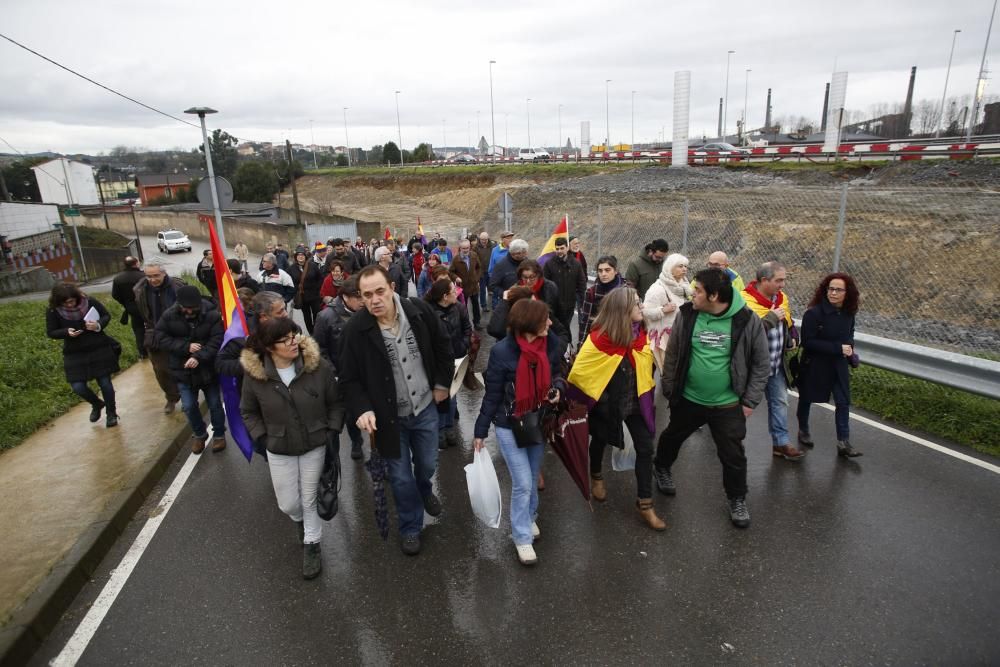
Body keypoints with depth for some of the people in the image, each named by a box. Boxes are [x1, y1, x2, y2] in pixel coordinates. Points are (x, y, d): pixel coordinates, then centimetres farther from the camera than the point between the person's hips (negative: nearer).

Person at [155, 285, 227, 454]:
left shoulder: (212, 315, -17)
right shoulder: (169, 315, -9)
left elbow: (216, 342, -21)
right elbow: (161, 339, -10)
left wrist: (199, 357, -34)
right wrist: (186, 347, -22)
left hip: (208, 370, -2)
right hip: (184, 371, 2)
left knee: (215, 404, 11)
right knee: (189, 406, 9)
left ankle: (219, 434, 33)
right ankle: (199, 433, 34)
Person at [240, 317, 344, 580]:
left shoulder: (319, 366, -17)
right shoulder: (254, 374, -14)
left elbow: (336, 403, -4)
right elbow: (248, 412, 3)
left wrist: (331, 432, -9)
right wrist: (264, 438, -5)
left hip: (314, 445, -1)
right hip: (279, 450, 1)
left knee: (309, 499, 11)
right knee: (288, 504, 12)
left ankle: (311, 545, 37)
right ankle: (303, 522, 49)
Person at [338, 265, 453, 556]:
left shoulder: (420, 311, -14)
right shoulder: (356, 330, -20)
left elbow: (442, 346, 3)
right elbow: (349, 379, -10)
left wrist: (442, 383, 2)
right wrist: (362, 409, -24)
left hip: (425, 407, 2)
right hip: (389, 416, -2)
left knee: (428, 464, 22)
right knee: (401, 477, 13)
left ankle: (424, 491, 58)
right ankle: (410, 527, 38)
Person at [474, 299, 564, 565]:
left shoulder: (550, 344, -11)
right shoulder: (502, 351, -23)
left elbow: (556, 374, 10)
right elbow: (492, 395, -13)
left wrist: (558, 389, -13)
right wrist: (481, 431, -7)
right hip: (509, 425, -4)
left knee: (533, 478, 20)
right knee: (522, 483, -2)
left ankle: (528, 517, 46)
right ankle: (522, 537, 19)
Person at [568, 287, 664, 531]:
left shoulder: (640, 333, -9)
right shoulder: (600, 338, -25)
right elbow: (580, 369, -17)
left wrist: (646, 392, 8)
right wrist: (577, 400, -9)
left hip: (635, 401, 4)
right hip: (607, 402, -4)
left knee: (645, 448, 2)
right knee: (600, 440, 19)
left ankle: (645, 504, 15)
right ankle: (596, 478, 50)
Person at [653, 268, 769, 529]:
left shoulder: (747, 320, -16)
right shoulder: (687, 314, -11)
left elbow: (761, 363, -5)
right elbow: (672, 354, 0)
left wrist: (750, 400, -6)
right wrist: (668, 389, 3)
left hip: (728, 404, -2)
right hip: (688, 399, 2)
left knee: (733, 455, 9)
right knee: (672, 437, 23)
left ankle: (737, 500, 35)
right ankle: (661, 469, 53)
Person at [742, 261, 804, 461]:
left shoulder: (781, 297, 4)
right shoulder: (746, 300, -23)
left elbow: (788, 323, 22)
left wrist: (792, 337, 4)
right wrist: (771, 318, -28)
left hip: (775, 364, 8)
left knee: (780, 402, 15)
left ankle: (781, 442, 29)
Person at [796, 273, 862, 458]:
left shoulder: (848, 313, -1)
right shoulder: (814, 313, -21)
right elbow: (807, 342, -22)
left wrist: (849, 347, -5)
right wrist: (837, 348, -24)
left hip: (839, 365, 5)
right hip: (814, 365, -5)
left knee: (843, 402, 3)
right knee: (806, 399, 13)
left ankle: (843, 443, 11)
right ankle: (803, 431, 34)